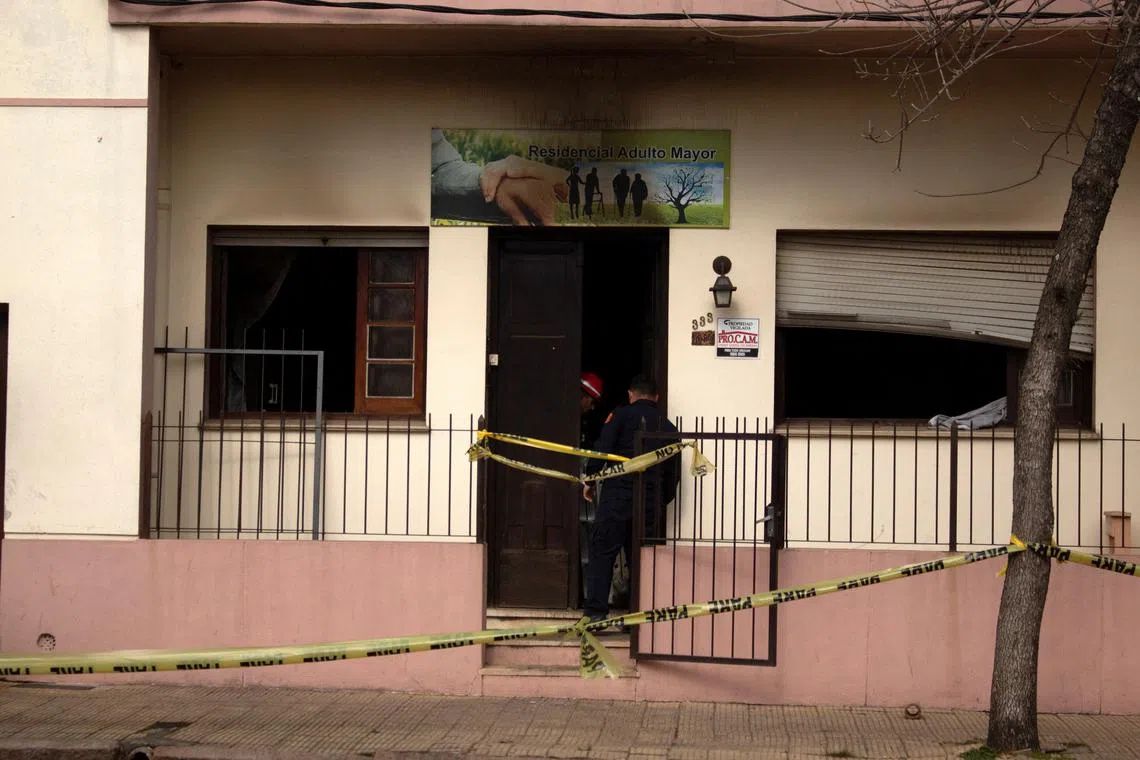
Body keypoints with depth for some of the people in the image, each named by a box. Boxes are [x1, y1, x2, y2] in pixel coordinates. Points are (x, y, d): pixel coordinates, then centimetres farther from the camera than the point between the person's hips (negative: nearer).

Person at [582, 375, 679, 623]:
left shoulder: (622, 414, 2)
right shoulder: (667, 426, 16)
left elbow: (602, 449, -8)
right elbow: (673, 471, 17)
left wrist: (589, 480, 3)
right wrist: (662, 501, 26)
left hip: (617, 495, -4)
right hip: (650, 503, 4)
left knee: (602, 553, 0)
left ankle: (596, 611, -7)